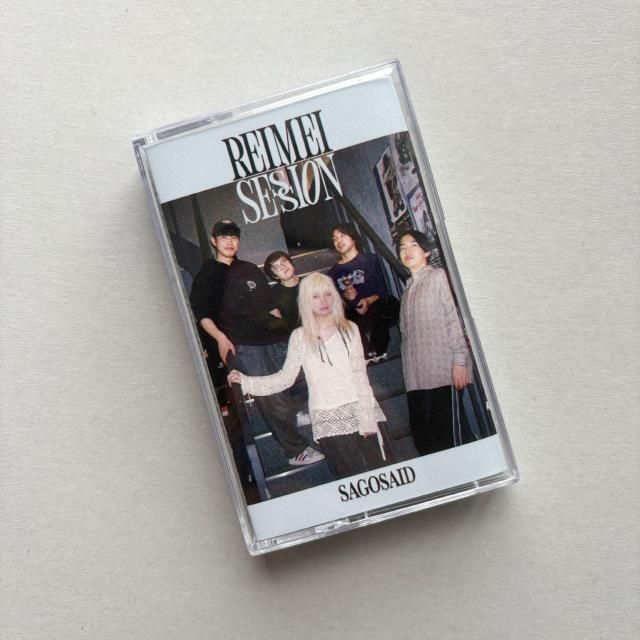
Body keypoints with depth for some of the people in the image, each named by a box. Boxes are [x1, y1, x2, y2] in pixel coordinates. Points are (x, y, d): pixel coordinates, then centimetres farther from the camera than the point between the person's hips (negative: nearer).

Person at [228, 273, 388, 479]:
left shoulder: (349, 329, 6)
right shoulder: (300, 337, 6)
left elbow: (360, 376, 1)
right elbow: (286, 377, 7)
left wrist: (367, 419, -6)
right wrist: (245, 381, -2)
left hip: (357, 410, 1)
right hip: (328, 420, 0)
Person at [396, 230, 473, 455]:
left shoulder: (437, 276, 4)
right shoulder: (408, 288, 22)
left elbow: (453, 319, -5)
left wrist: (459, 361, -14)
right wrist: (407, 371, 14)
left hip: (442, 370, -6)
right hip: (417, 375, 6)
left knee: (447, 432, -11)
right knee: (422, 436, -1)